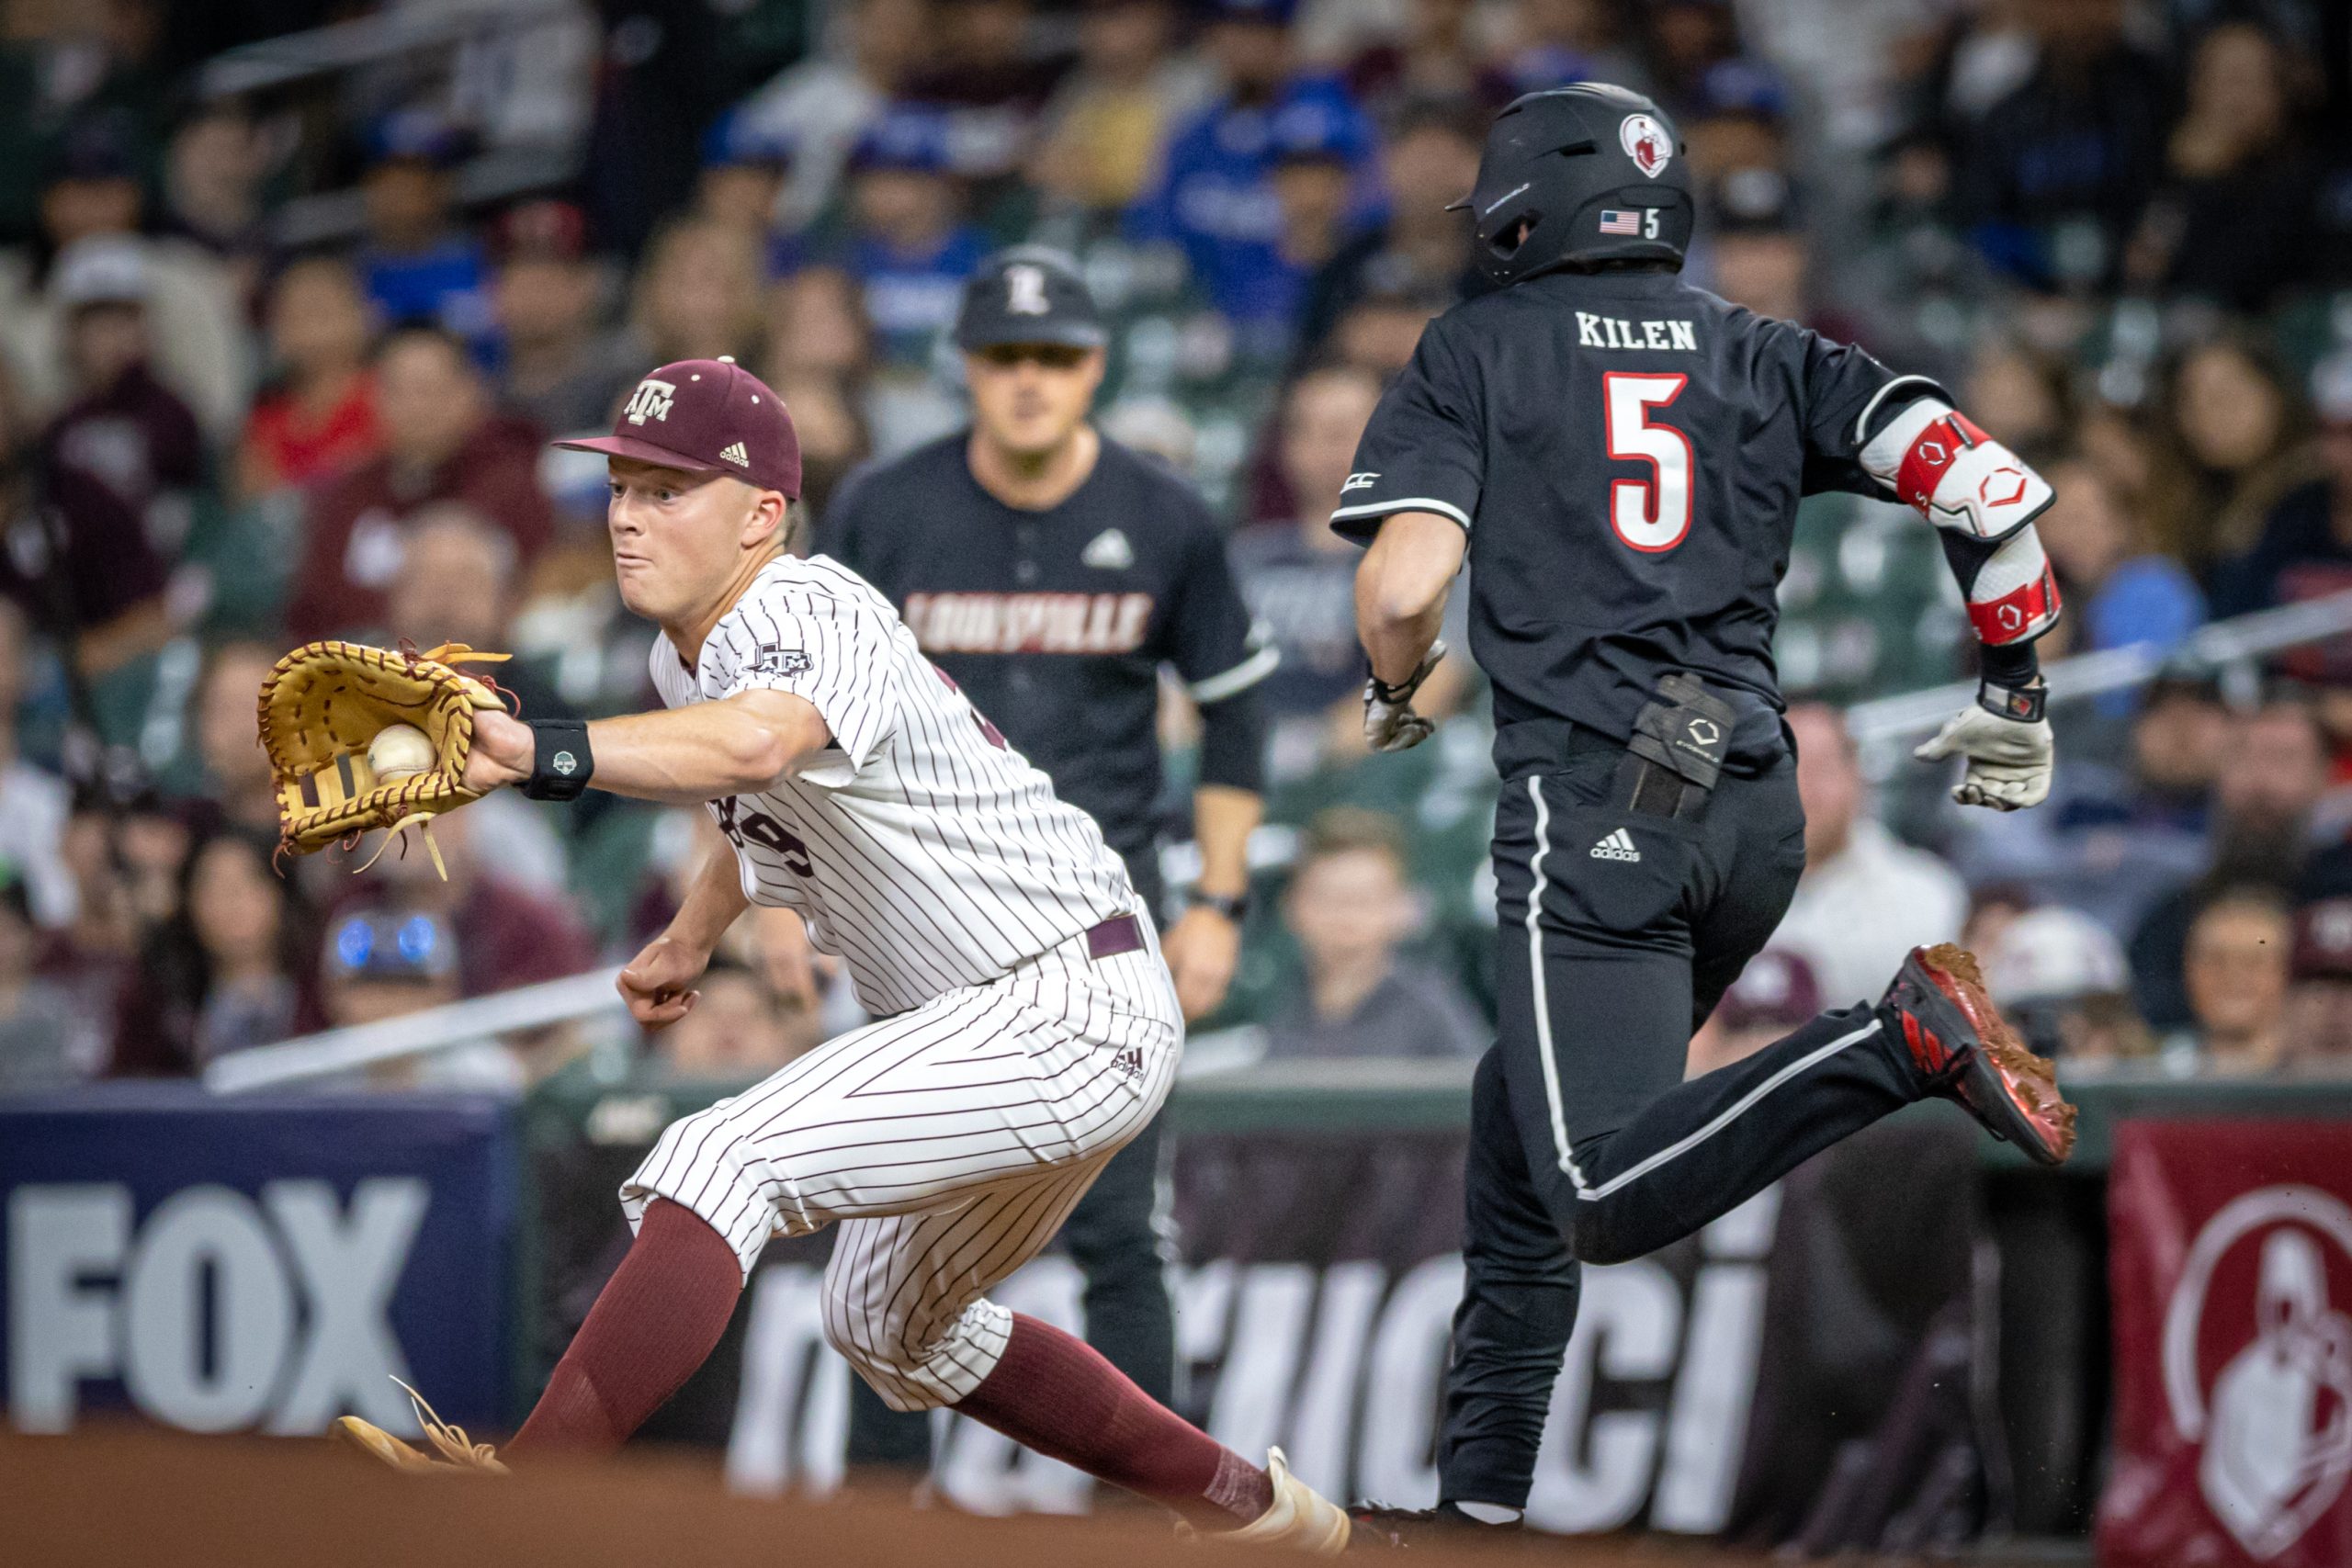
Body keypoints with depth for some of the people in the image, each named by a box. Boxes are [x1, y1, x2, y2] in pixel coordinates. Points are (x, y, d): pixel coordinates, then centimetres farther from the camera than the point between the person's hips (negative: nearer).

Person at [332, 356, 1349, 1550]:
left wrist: (543, 755, -62)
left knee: (717, 1165, -27)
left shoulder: (814, 615, -23)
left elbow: (753, 743, -48)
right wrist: (690, 936, 20)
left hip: (1073, 1011, -11)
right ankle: (1245, 1507, 41)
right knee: (890, 1327, 30)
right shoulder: (686, 655, 6)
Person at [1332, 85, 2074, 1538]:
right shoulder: (1767, 357, 15)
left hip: (1595, 806, -6)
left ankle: (1901, 1038, -31)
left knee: (1603, 1196, -13)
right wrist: (2015, 691, 15)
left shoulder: (1478, 351, 6)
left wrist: (1395, 697, 16)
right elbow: (1985, 478, 3)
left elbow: (1404, 586, -7)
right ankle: (1484, 1495, 18)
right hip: (1757, 808, 6)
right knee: (1525, 1113, 21)